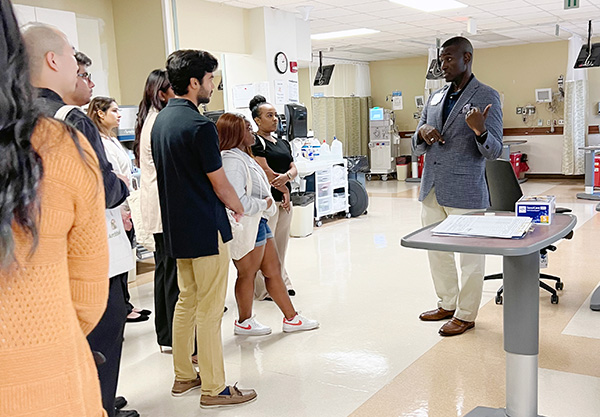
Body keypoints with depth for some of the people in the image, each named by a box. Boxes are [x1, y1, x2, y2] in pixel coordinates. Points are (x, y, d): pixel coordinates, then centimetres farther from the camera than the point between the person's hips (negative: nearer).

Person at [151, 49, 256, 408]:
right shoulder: (199, 126, -18)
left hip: (177, 228, 9)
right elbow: (219, 183, -13)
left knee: (187, 300, 18)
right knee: (210, 310, -1)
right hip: (206, 230, -9)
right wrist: (238, 208, 7)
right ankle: (214, 389, 9)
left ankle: (184, 375, 29)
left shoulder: (161, 120, 10)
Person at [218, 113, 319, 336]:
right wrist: (264, 204, -14)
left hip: (259, 221, 11)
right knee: (247, 274, 6)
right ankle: (244, 322, 25)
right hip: (246, 225, -10)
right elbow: (237, 201, -28)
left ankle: (291, 318, 25)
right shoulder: (231, 160, -21)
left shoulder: (243, 156, 13)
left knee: (273, 270, 15)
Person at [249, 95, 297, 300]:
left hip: (284, 202, 8)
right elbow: (266, 172, -15)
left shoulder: (283, 143, 17)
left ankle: (281, 283, 25)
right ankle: (263, 290, 6)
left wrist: (286, 177, -15)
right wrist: (284, 189, -6)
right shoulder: (255, 143, -8)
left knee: (281, 246, 14)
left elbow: (294, 169, 8)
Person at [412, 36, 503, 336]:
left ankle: (465, 315, 20)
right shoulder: (435, 98, 12)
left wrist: (479, 130, -30)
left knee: (470, 256, 5)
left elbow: (494, 151, -10)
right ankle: (447, 304, 35)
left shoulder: (487, 97, -6)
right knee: (437, 252, 17)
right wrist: (422, 132, -7)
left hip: (465, 192, -7)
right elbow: (417, 148, 16)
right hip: (432, 190, 7)